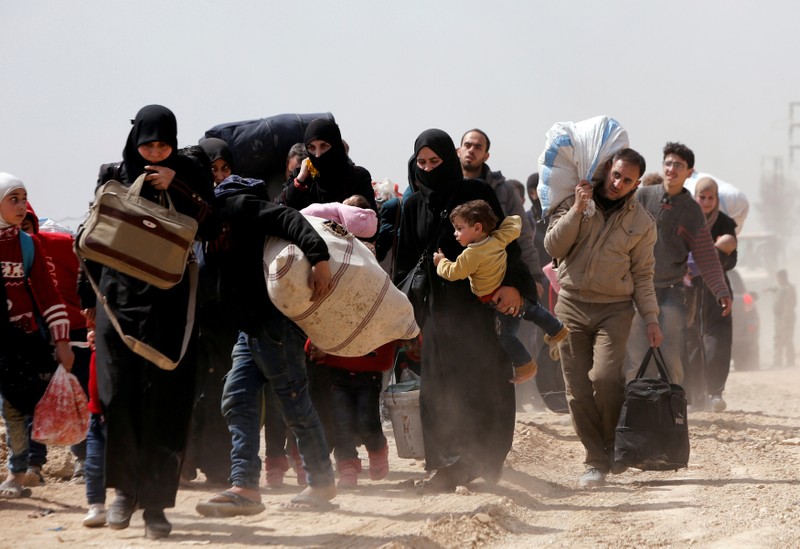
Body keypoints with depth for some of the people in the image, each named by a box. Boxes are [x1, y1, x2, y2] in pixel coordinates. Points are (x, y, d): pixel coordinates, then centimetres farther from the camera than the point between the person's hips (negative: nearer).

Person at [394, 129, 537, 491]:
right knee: (440, 389, -1)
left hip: (480, 303, -4)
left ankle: (483, 461, 0)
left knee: (483, 383, -4)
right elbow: (406, 263, 12)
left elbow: (504, 241, -7)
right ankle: (449, 464, 1)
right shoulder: (414, 206, 12)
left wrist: (512, 284, -21)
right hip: (437, 308, 4)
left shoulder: (476, 193, 0)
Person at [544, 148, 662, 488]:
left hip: (614, 309, -2)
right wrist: (577, 209, -12)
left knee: (605, 377, -21)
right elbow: (553, 246, -4)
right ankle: (596, 461, 6)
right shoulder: (575, 202, 6)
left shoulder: (641, 223, 5)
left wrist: (651, 319, -1)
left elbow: (642, 276, 8)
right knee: (577, 390, -2)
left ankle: (616, 447, -1)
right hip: (572, 305, 2)